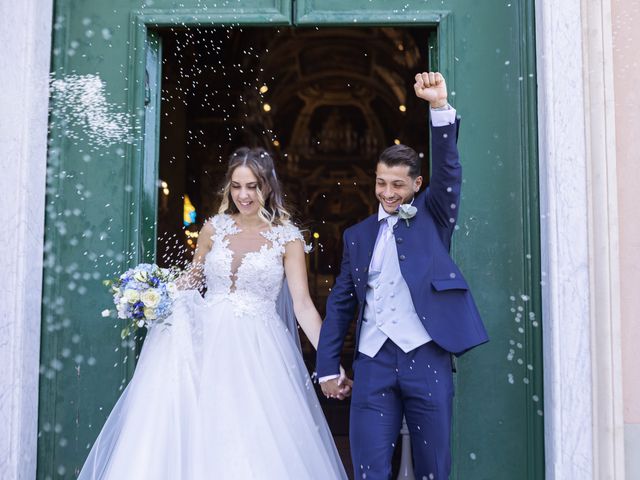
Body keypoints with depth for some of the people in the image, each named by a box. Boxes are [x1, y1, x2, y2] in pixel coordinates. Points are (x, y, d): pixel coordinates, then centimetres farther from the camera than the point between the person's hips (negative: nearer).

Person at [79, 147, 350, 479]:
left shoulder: (287, 238, -2)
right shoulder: (214, 228, 6)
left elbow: (303, 304, -5)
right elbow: (191, 280, 17)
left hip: (257, 351, -2)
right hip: (206, 342, 3)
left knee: (256, 446, -2)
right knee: (193, 436, 2)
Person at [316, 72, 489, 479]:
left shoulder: (432, 217, 9)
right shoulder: (358, 235, 14)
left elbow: (449, 171, -8)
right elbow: (340, 303, 13)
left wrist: (441, 106, -21)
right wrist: (328, 367, 9)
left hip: (426, 357, -2)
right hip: (373, 361, 2)